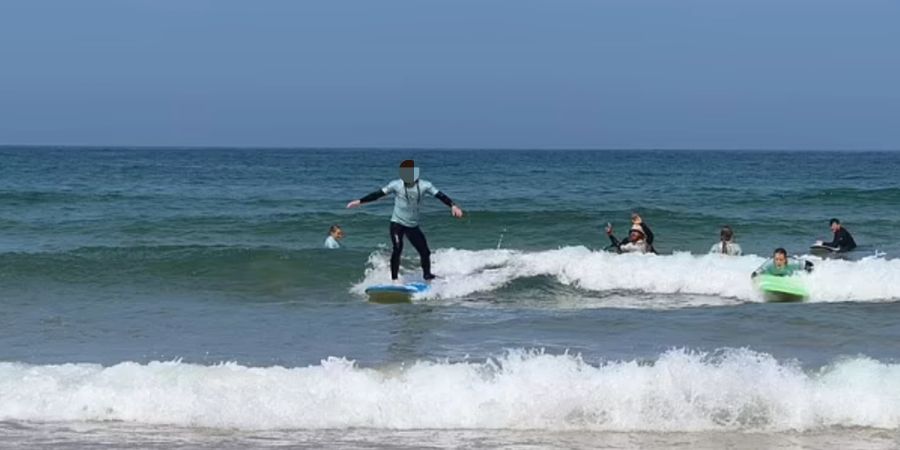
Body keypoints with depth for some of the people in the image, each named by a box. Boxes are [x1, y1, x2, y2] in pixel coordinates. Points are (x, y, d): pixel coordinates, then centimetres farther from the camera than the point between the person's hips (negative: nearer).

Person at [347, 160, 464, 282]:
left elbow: (440, 195, -10)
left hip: (413, 225, 2)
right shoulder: (396, 185, -7)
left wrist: (452, 205, -26)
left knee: (425, 251, 1)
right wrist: (359, 202, -5)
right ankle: (394, 279, -16)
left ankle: (427, 276, 20)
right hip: (397, 223, -2)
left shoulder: (424, 186, -6)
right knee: (397, 249, -19)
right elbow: (378, 194, -3)